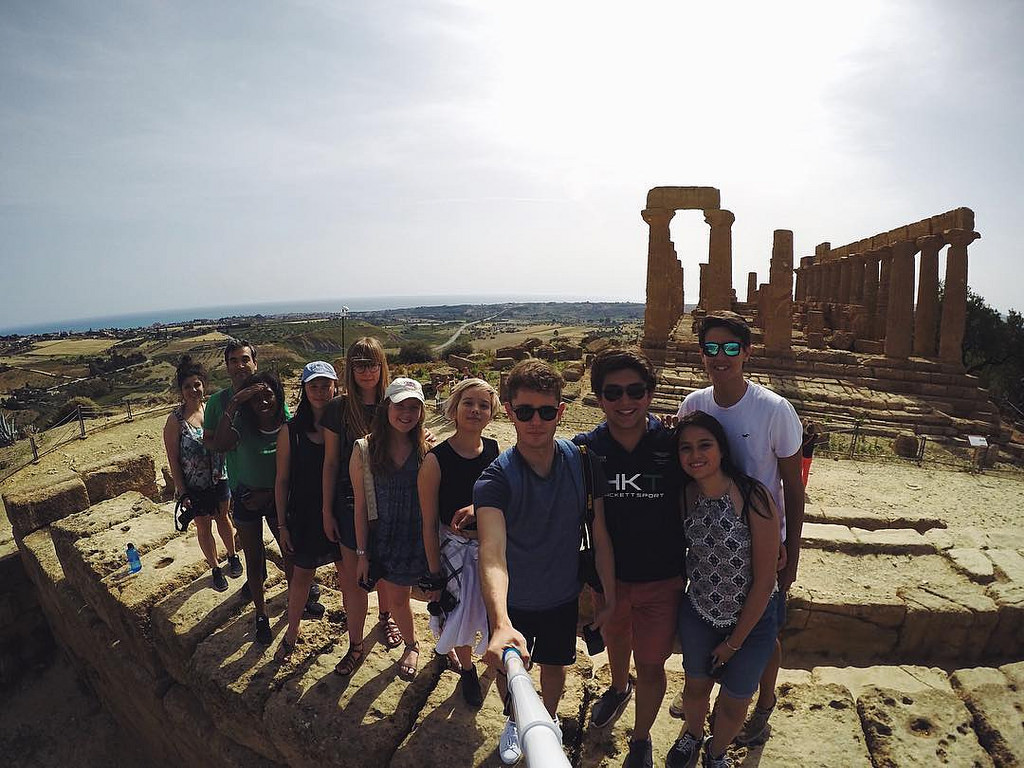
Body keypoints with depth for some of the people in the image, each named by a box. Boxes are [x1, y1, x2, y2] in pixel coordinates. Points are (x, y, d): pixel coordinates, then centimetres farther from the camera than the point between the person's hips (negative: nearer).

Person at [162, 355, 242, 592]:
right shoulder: (175, 420, -14)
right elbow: (173, 461, -11)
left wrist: (229, 473, 4)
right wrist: (182, 493, -12)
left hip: (219, 478, 3)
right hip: (194, 486, -3)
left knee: (222, 519, 21)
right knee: (204, 527, 13)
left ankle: (233, 556, 42)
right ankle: (215, 568, 31)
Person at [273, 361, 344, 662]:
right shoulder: (291, 431, -7)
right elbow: (282, 481, -2)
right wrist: (282, 525, 0)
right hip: (305, 515, 0)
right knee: (302, 575, 13)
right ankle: (291, 633, 37)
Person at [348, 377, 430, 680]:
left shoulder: (427, 449, -8)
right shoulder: (364, 450, -8)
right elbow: (360, 504, -4)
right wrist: (362, 552, -1)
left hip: (419, 538, 0)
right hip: (383, 538, 1)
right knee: (395, 598, 13)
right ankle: (411, 645, 45)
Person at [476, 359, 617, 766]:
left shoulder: (583, 462, -19)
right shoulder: (495, 477, -28)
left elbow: (600, 537, -10)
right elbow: (492, 551, -42)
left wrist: (610, 597, -5)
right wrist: (501, 623, -57)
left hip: (563, 596, 2)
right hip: (511, 602, -1)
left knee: (554, 666, 24)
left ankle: (548, 719, 57)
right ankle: (513, 721, 56)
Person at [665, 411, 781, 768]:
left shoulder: (754, 498, -27)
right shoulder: (684, 495, -15)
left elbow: (764, 580, -20)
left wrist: (734, 642, -11)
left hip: (752, 619, -2)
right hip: (698, 612, 3)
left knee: (734, 702, 20)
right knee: (695, 685, 24)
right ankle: (693, 736, 57)